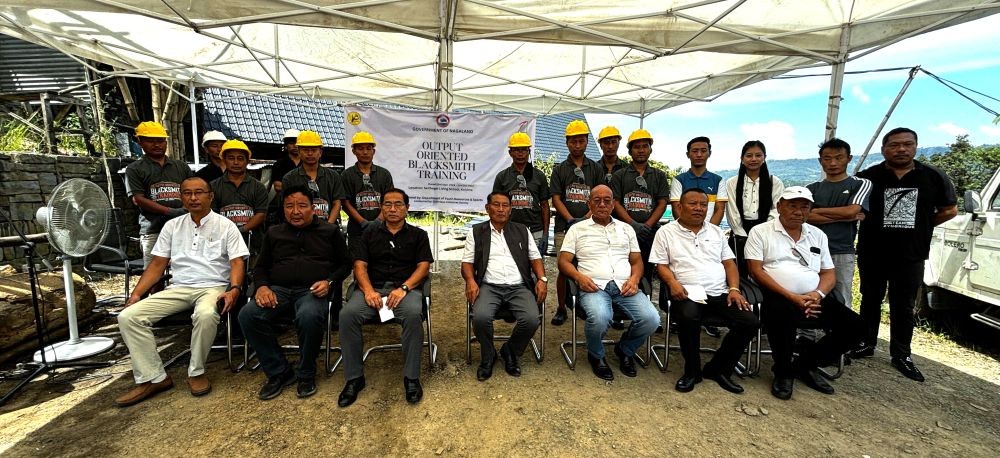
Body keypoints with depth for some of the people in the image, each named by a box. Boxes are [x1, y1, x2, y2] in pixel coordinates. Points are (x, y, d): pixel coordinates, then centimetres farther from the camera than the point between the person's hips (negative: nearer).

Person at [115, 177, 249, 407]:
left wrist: (234, 289, -22)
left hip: (213, 287, -5)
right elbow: (157, 264, 14)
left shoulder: (225, 226, 2)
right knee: (128, 317, -16)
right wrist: (136, 293, 2)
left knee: (206, 315, -37)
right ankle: (153, 378, -7)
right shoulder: (172, 226, 15)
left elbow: (237, 262, -5)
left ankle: (196, 372, -13)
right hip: (178, 288, 5)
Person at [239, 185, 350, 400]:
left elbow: (344, 264, 12)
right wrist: (262, 286, 1)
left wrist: (329, 282, -7)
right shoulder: (274, 233, 21)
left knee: (309, 317, -37)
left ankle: (306, 374, -10)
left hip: (312, 290, -3)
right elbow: (261, 267, 23)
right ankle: (279, 372, -8)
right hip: (278, 289, 4)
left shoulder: (330, 231, 12)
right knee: (247, 315, -26)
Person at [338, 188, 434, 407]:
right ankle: (354, 377, -11)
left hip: (407, 287, -2)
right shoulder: (370, 233, 18)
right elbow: (360, 265, 8)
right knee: (347, 314, -27)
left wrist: (404, 288, -15)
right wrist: (368, 290, -12)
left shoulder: (418, 235, 14)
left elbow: (424, 266, 2)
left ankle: (411, 377, -19)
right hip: (372, 287, 2)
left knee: (413, 314, -34)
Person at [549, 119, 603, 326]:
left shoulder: (596, 169, 11)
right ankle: (561, 309, 13)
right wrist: (571, 220, -11)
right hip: (564, 227, -1)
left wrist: (586, 218, -11)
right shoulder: (559, 170, 8)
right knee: (564, 269, 1)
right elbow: (556, 199, 2)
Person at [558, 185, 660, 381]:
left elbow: (637, 261, 19)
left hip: (624, 286, 3)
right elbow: (564, 261, 5)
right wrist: (579, 276, -14)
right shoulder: (578, 229, 12)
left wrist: (634, 279, -3)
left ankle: (625, 350, 11)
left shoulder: (626, 229, 21)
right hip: (594, 286, -3)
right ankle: (596, 355, 2)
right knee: (600, 317, -35)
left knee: (651, 319, -23)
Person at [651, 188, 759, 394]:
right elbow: (662, 265, 2)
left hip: (720, 293, 5)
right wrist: (673, 283, -17)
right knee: (689, 317, -36)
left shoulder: (716, 232, 20)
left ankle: (718, 368, 4)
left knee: (750, 322, -18)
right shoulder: (666, 232, 7)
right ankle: (692, 371, -9)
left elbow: (729, 263, 16)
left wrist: (734, 289, 0)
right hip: (688, 294, -4)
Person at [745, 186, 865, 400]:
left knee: (854, 325, -13)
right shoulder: (760, 232, 1)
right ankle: (783, 372, -8)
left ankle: (806, 364, 9)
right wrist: (791, 297, -16)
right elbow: (756, 270, -8)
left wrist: (817, 294, -9)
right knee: (783, 317, -36)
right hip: (778, 297, -6)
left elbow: (829, 273, 15)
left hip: (814, 299, 6)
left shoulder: (818, 235, 18)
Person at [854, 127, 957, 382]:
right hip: (872, 254, -1)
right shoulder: (867, 177, -5)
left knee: (903, 307, 9)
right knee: (871, 301, 11)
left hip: (911, 256, 1)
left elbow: (950, 210, 12)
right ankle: (867, 344, 23)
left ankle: (901, 356, 19)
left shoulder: (934, 177, 2)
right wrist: (876, 223, -1)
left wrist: (920, 226, 4)